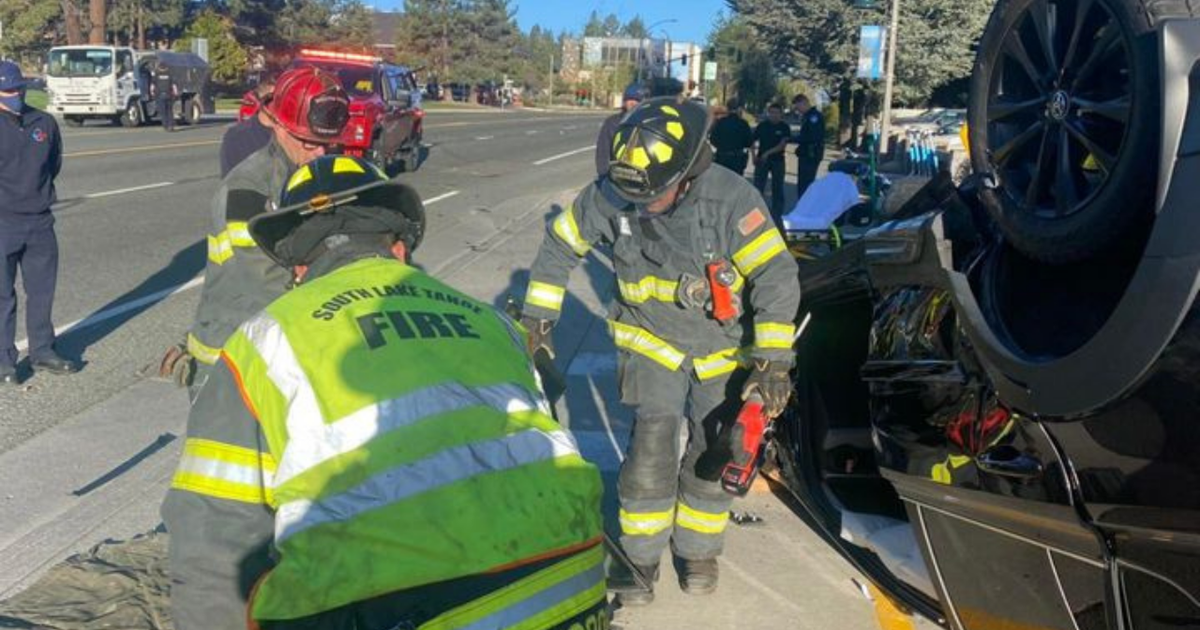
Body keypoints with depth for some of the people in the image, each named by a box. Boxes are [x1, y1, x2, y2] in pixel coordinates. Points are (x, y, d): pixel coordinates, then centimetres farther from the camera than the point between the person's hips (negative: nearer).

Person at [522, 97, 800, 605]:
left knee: (711, 456, 6)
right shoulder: (609, 196, -18)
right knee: (651, 449, -8)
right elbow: (561, 244, -2)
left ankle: (698, 548, 31)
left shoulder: (730, 199, -27)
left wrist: (773, 360, -30)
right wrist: (538, 317, 0)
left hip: (723, 347, 0)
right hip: (651, 339, 1)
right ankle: (641, 555, 14)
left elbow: (776, 276, -25)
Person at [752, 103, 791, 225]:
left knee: (777, 189, 6)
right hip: (762, 160, 0)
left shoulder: (784, 127, -2)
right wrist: (754, 155, -8)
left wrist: (768, 152, -21)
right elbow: (753, 141, 5)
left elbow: (783, 145, -11)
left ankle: (777, 215, 14)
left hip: (778, 161, 0)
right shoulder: (762, 126, 2)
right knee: (758, 187, -3)